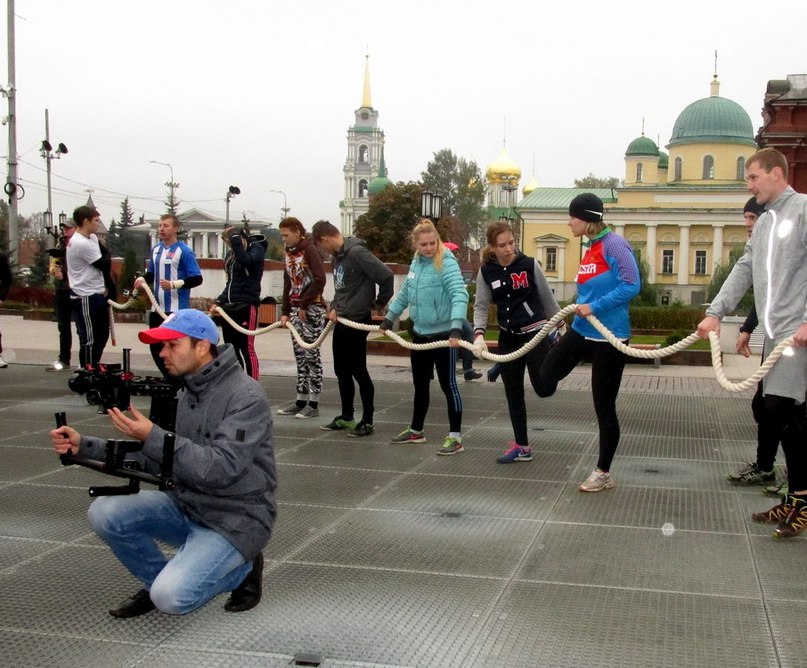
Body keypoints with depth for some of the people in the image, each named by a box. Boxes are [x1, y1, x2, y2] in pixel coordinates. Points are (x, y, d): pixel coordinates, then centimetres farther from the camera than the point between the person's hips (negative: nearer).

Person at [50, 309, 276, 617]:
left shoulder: (245, 396, -19)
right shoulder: (185, 394, 7)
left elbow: (221, 468, -28)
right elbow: (152, 458, 7)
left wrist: (153, 436, -32)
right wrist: (84, 446, -4)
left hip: (235, 519, -7)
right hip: (186, 506, 7)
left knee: (171, 598, -23)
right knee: (105, 513, -11)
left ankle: (242, 568, 4)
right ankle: (160, 579, 10)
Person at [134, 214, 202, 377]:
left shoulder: (184, 251, -11)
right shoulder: (156, 248, 11)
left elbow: (197, 279, -15)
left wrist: (174, 284, -25)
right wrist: (143, 279, 0)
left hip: (177, 309, -8)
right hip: (157, 308, 8)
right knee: (155, 347, 12)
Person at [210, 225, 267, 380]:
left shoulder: (256, 248, -5)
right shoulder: (231, 254, 15)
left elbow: (245, 260, -28)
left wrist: (235, 237, -20)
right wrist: (218, 302, 11)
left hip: (246, 306, -7)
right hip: (229, 307, 7)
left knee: (246, 348, -8)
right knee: (231, 349, 8)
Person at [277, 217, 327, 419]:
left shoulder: (310, 250, -10)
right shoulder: (289, 253, 14)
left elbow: (319, 280, -20)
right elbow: (288, 284, 15)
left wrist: (304, 305, -16)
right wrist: (285, 311, 8)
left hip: (312, 309, -8)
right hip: (295, 309, 8)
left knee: (311, 355, -4)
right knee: (300, 356, 10)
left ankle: (313, 404, 0)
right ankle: (301, 400, 15)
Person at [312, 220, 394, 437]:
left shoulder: (357, 252, -19)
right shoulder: (338, 256, 10)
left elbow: (386, 275, -22)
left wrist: (380, 302, -8)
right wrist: (334, 307, 3)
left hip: (357, 320, -9)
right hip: (341, 321, 9)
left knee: (358, 370, -1)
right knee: (341, 370, 14)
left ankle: (367, 421, 10)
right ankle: (346, 417, 26)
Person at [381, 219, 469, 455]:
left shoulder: (447, 263, -17)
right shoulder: (416, 263, 7)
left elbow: (460, 295, -29)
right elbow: (404, 294, 20)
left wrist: (456, 329, -40)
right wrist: (389, 319, 22)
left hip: (443, 334, -7)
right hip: (420, 333, 8)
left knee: (448, 384, -1)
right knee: (420, 384, 18)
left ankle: (455, 437, 6)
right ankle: (416, 431, 32)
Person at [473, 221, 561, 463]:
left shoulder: (529, 264, -9)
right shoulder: (486, 272, -3)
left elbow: (547, 296, 2)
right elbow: (481, 306, 0)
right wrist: (479, 332, -17)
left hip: (535, 333, -3)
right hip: (508, 337, 3)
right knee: (513, 393, 8)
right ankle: (521, 445, 19)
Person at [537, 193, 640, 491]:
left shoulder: (614, 244, -16)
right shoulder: (590, 248, 9)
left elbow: (631, 286, -23)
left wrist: (594, 307, -21)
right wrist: (580, 308, 4)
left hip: (609, 337, -7)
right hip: (581, 331, 7)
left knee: (604, 407, 6)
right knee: (544, 383, -2)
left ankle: (603, 473, 19)